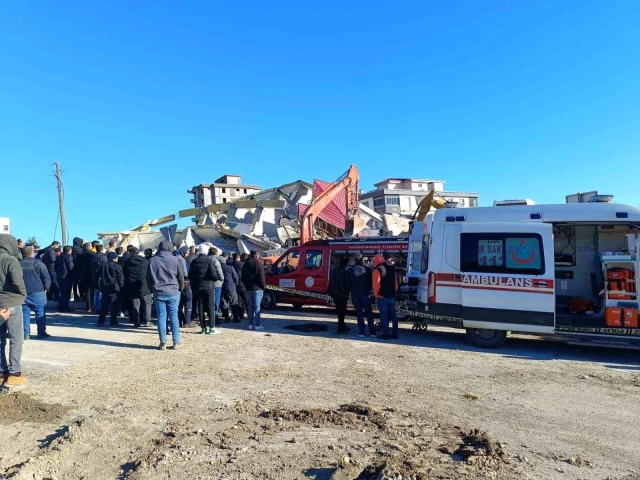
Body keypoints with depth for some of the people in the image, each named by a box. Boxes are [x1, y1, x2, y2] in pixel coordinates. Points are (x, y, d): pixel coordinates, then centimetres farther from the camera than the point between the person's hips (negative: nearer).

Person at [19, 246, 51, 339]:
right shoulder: (38, 263, -6)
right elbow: (46, 278, -9)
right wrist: (46, 288, 5)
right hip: (37, 292, -3)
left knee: (25, 313, 8)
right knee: (40, 313, 4)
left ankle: (26, 334, 8)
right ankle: (41, 333, 5)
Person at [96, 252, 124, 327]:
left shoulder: (101, 266, 8)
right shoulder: (117, 266, -9)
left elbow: (98, 276, 12)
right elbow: (121, 278, -9)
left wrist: (100, 286, 16)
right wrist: (121, 287, -1)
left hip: (104, 288, 5)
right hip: (114, 289, -5)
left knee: (104, 306, 14)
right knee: (114, 306, 1)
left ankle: (100, 321, 15)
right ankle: (113, 322, 1)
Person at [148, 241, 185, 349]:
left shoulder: (152, 261, 3)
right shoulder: (175, 260, -2)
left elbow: (148, 278, 8)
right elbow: (181, 277, 1)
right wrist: (180, 289, 15)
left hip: (158, 293, 1)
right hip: (173, 293, -1)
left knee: (161, 318, 5)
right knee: (174, 317, 4)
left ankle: (163, 343, 5)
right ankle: (176, 342, 6)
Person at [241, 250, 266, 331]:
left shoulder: (245, 264, 11)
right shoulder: (258, 264, -12)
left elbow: (243, 278, 16)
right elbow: (261, 277, -15)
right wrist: (263, 286, -3)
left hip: (248, 288, 7)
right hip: (257, 288, -7)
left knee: (251, 306, 13)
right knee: (257, 306, -4)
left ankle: (251, 324, 14)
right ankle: (257, 325, -5)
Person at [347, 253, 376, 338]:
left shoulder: (350, 270, -2)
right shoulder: (367, 269, -7)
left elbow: (348, 283, 1)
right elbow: (371, 282, -2)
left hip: (355, 294, 1)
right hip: (365, 294, -1)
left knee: (359, 313, 7)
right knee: (369, 313, 9)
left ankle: (361, 332, 3)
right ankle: (372, 332, 8)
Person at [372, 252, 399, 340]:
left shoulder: (377, 270, -11)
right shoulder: (392, 269, 10)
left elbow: (376, 284, -15)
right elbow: (395, 282, 13)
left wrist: (376, 294, -3)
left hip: (382, 296, -6)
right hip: (392, 296, 6)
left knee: (384, 315, -2)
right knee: (393, 315, 10)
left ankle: (385, 334, -1)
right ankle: (395, 333, 14)